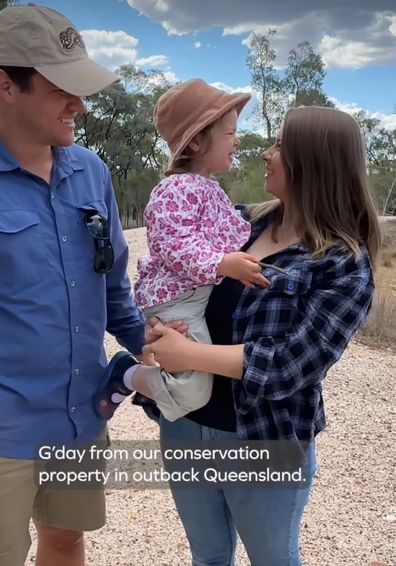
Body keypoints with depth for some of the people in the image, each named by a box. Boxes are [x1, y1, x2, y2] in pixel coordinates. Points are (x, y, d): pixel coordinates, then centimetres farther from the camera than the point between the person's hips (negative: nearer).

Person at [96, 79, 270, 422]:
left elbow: (226, 234, 29)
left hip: (207, 297, 11)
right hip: (176, 301, -11)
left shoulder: (209, 188, 16)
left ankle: (152, 387, 34)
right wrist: (224, 264, -31)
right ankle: (125, 376, 5)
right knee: (192, 392, -17)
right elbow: (174, 248, -25)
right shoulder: (178, 189, -17)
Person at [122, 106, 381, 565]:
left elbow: (290, 365, -23)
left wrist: (190, 355, -23)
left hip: (265, 443, -5)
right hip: (184, 423, 5)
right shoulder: (247, 222, 2)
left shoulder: (344, 266, -15)